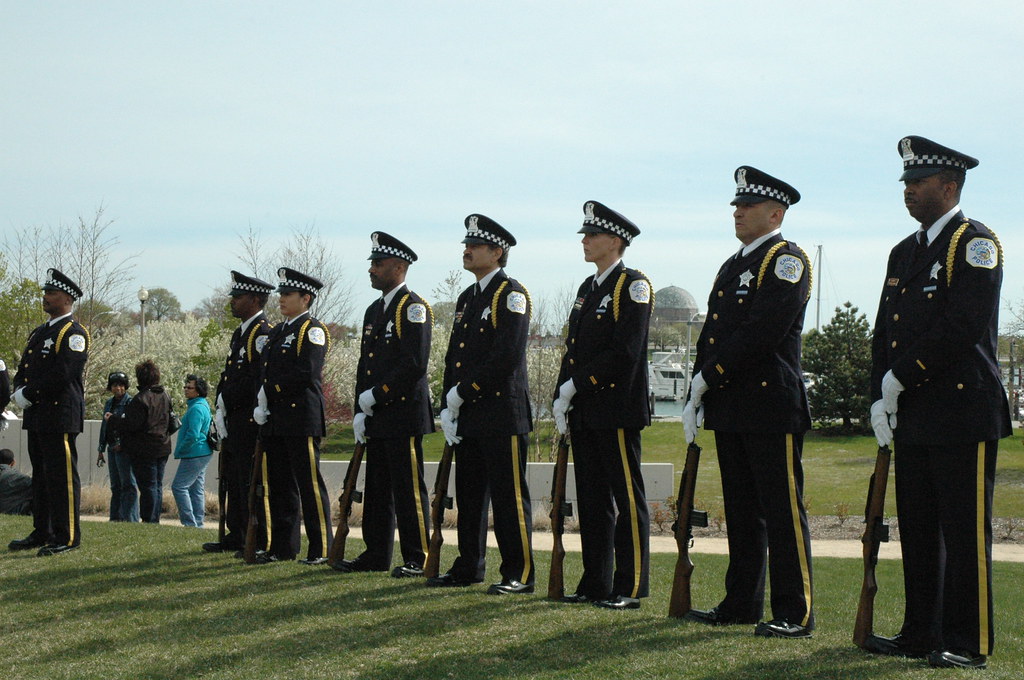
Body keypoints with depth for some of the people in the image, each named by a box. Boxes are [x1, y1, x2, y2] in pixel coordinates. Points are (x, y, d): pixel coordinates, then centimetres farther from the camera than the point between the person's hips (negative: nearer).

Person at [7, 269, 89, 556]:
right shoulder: (40, 333, 20)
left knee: (62, 476, -7)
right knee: (41, 476, 13)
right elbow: (24, 369, 19)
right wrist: (20, 392, -2)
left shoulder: (73, 333, -9)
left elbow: (61, 374, -19)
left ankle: (68, 537, -4)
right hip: (37, 417, 9)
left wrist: (29, 395, -14)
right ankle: (42, 533, 20)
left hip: (60, 416, -9)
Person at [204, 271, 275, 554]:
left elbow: (258, 379, -21)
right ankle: (236, 537, 22)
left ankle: (261, 543, -4)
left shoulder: (263, 333, -13)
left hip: (250, 421, -10)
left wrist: (226, 400, -15)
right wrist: (222, 408, 9)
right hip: (234, 421, 10)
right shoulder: (240, 333, 18)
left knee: (252, 481, -8)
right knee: (233, 480, 14)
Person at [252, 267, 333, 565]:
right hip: (275, 421, 9)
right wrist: (260, 406, 2)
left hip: (302, 419, -9)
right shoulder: (277, 332, 20)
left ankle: (321, 549, -4)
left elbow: (305, 374, -18)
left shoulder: (313, 330, -6)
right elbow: (265, 374, 18)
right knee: (279, 485, 11)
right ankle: (282, 546, 16)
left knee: (310, 485, -7)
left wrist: (272, 391, -10)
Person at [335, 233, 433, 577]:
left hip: (405, 414, -9)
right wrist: (360, 412, 10)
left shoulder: (412, 307, -9)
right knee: (377, 489, 12)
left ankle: (417, 558, -2)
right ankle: (376, 554, 18)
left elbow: (414, 364, -18)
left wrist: (376, 395, -15)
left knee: (408, 488, -6)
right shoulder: (374, 311, 19)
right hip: (377, 419, 9)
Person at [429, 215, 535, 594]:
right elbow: (453, 357, 19)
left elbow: (507, 357, -18)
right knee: (469, 495, 13)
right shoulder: (467, 299, 18)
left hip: (502, 415, -9)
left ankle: (520, 574, -2)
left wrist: (463, 392, -14)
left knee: (509, 496, -5)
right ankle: (468, 569, 21)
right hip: (467, 418, 9)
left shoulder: (511, 295, -8)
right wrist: (447, 408, 8)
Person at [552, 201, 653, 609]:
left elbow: (625, 352, -17)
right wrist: (561, 398, 7)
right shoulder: (588, 288, 18)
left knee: (627, 499, -4)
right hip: (584, 412, 9)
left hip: (617, 410, -9)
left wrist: (576, 384, -14)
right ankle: (596, 583, 17)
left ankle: (631, 587, -1)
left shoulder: (633, 285, -8)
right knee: (592, 499, 11)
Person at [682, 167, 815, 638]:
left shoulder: (787, 261, -8)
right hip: (728, 406, 9)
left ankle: (795, 612, -3)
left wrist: (707, 376, -14)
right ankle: (741, 604, 18)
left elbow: (762, 331, -19)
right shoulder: (732, 267, 20)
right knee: (741, 510, 12)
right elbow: (711, 334, 18)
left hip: (772, 405, -9)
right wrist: (694, 400, 9)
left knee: (782, 510, -6)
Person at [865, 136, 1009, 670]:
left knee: (965, 533, -4)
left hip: (964, 414, -8)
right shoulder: (904, 253, 18)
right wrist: (880, 397, 4)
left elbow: (963, 327, -19)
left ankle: (968, 643, 1)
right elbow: (884, 332, 17)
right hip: (911, 416, 8)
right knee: (917, 530, 11)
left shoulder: (975, 244, -7)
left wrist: (901, 376, -13)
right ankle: (921, 633, 19)